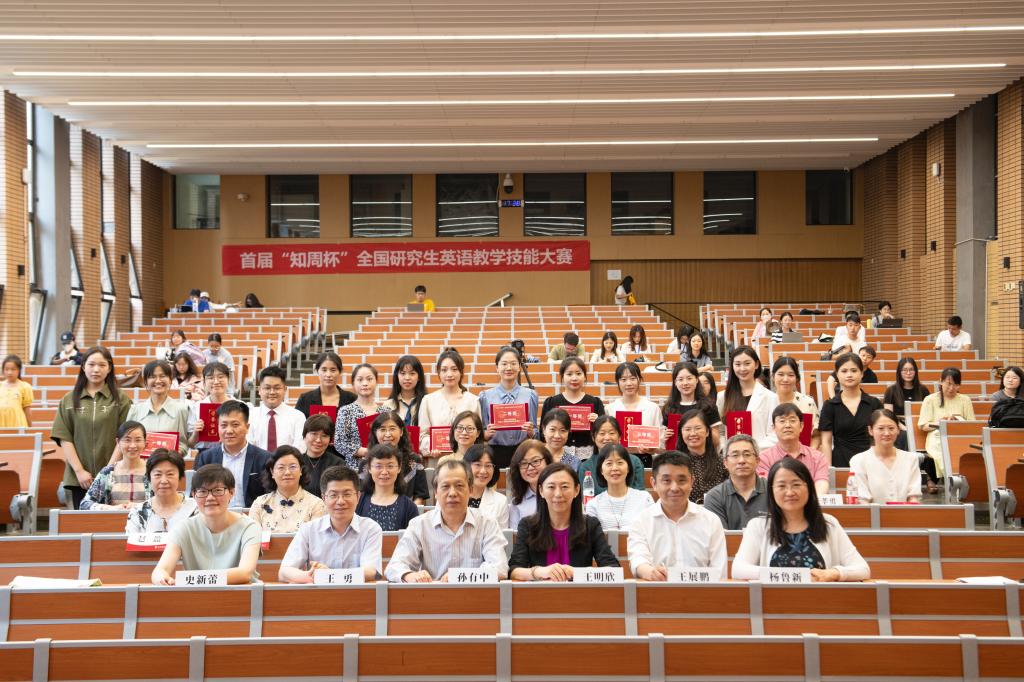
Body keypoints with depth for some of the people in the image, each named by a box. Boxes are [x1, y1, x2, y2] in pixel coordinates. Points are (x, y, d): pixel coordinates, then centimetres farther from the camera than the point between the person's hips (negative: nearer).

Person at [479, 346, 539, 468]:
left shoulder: (530, 395, 4)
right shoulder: (485, 396, 3)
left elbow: (535, 434, 8)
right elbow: (482, 435, 7)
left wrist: (530, 432, -12)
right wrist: (488, 433, -14)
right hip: (496, 453, 0)